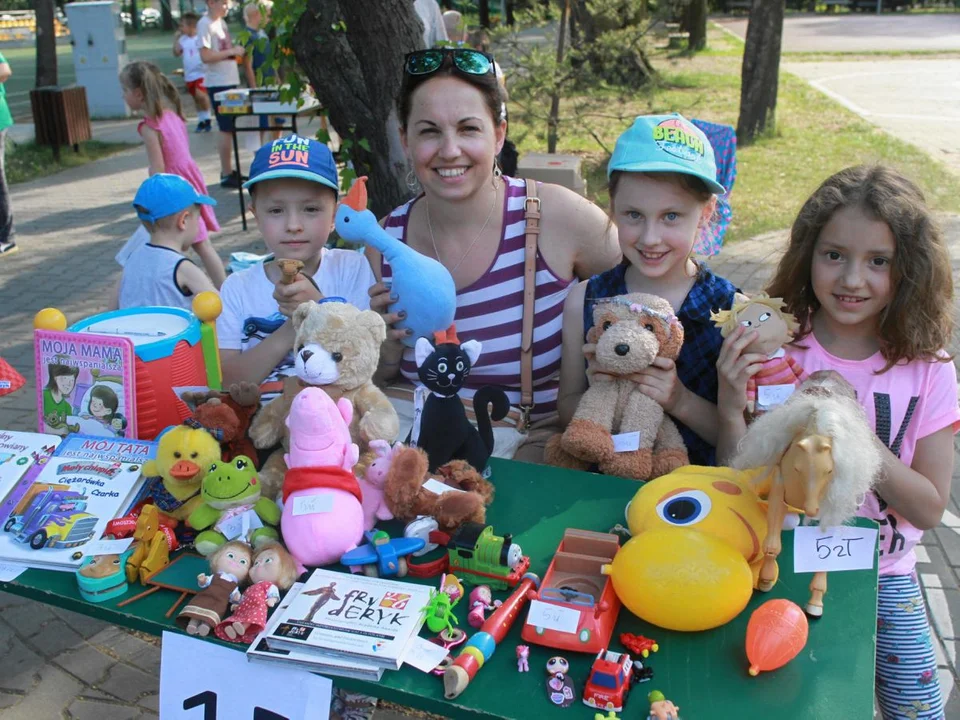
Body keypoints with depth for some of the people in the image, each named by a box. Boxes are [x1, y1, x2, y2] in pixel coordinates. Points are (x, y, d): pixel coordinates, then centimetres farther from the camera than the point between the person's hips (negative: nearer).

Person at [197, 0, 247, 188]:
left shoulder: (221, 22, 15)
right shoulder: (205, 24, -12)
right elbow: (205, 56, -19)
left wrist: (237, 50, 6)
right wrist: (232, 51, -18)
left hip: (230, 81, 9)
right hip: (219, 84, -9)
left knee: (229, 128, 12)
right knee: (226, 129, -6)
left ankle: (229, 170, 19)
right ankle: (226, 175, -1)